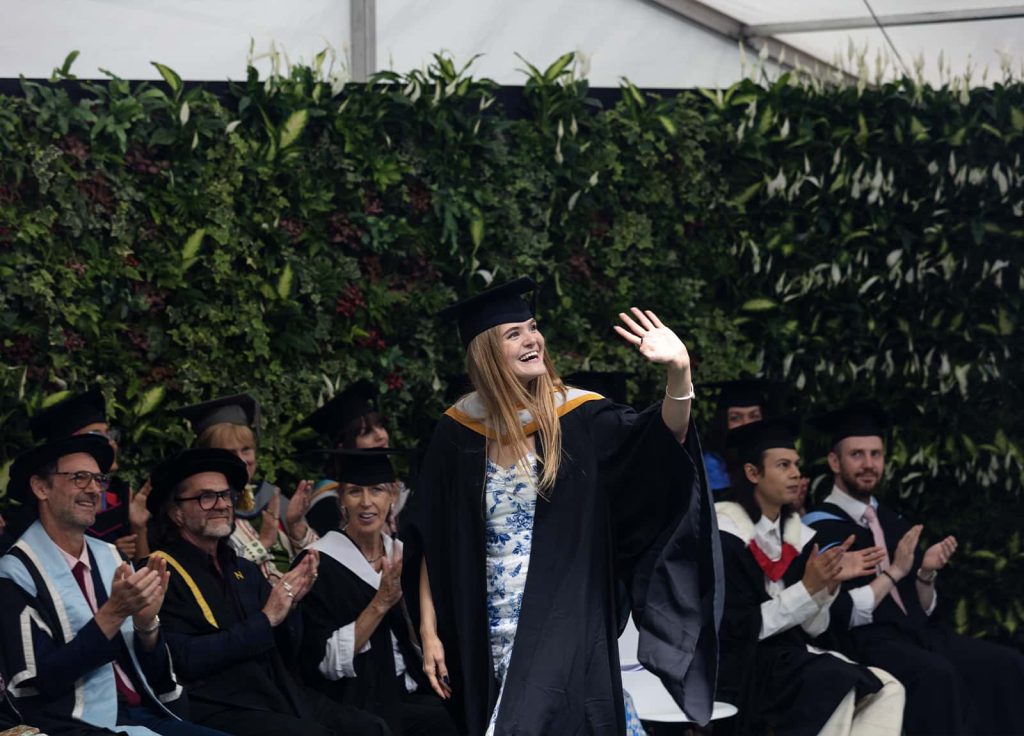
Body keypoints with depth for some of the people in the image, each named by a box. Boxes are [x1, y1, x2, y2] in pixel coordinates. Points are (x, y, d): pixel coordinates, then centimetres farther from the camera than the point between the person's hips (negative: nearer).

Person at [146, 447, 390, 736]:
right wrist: (265, 619, -13)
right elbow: (183, 660, -16)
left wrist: (289, 607, -2)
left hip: (282, 696, 7)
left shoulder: (245, 571, 19)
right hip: (218, 707, -7)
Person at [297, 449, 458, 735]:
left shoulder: (400, 554, 9)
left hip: (412, 695, 6)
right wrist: (380, 604, -18)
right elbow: (327, 661, -12)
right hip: (358, 706, -5)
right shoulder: (320, 564, -8)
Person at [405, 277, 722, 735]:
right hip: (484, 642, 2)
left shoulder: (578, 417, -3)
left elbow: (665, 437, -18)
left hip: (564, 635, -2)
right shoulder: (458, 432, 1)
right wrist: (429, 632, 2)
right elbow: (429, 544, 6)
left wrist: (679, 371, -36)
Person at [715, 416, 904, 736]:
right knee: (836, 689, -30)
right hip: (740, 671, -7)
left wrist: (830, 584, -9)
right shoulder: (725, 535, -10)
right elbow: (739, 628, -15)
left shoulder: (797, 534, 10)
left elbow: (813, 628, 9)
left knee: (888, 690, -14)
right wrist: (808, 588, -19)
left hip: (789, 659, 7)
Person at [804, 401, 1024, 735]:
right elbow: (839, 614, -13)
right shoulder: (820, 528, -4)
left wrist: (926, 572, -2)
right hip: (868, 643, -7)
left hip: (920, 634, 7)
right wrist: (894, 572, -12)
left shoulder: (895, 523, 18)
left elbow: (923, 609, 17)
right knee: (939, 677, -36)